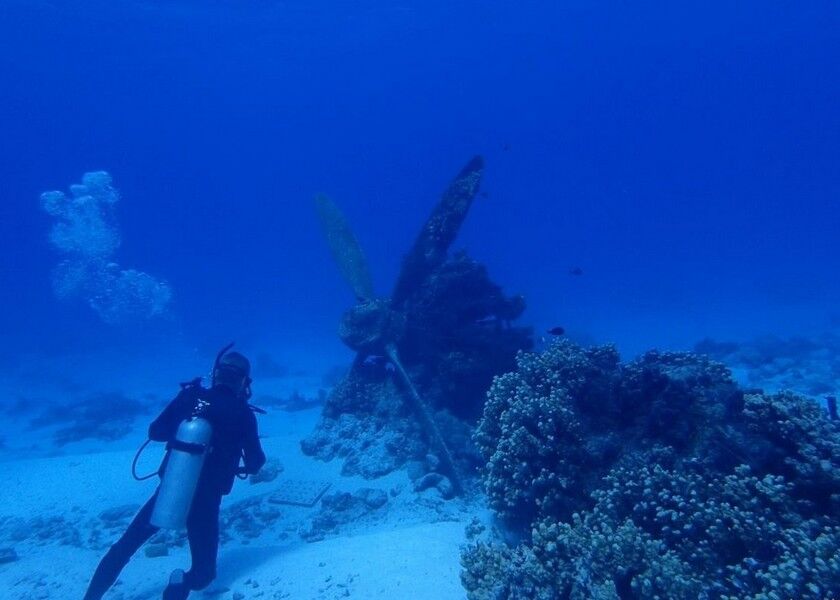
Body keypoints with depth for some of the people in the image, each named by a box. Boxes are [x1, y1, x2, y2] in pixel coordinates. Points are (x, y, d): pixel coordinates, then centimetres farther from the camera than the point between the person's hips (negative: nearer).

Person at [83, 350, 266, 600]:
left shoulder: (190, 396, -4)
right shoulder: (243, 413, -10)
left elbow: (154, 432, 6)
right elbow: (255, 464, -5)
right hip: (204, 499, -2)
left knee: (125, 545, 26)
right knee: (204, 572, 13)